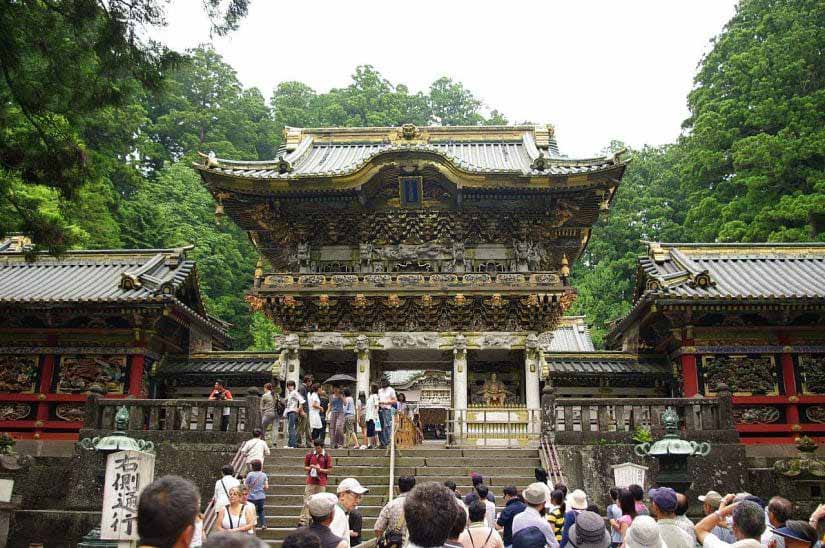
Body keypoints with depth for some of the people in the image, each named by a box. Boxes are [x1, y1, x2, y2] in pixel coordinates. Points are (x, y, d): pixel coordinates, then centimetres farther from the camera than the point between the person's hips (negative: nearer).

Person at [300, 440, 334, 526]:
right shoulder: (309, 455, 6)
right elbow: (305, 468, 12)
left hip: (321, 482, -1)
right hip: (311, 481, 1)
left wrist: (320, 469, -15)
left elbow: (329, 470, 0)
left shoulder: (327, 456, 0)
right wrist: (310, 467, -9)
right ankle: (303, 520, -3)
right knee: (307, 500, -4)